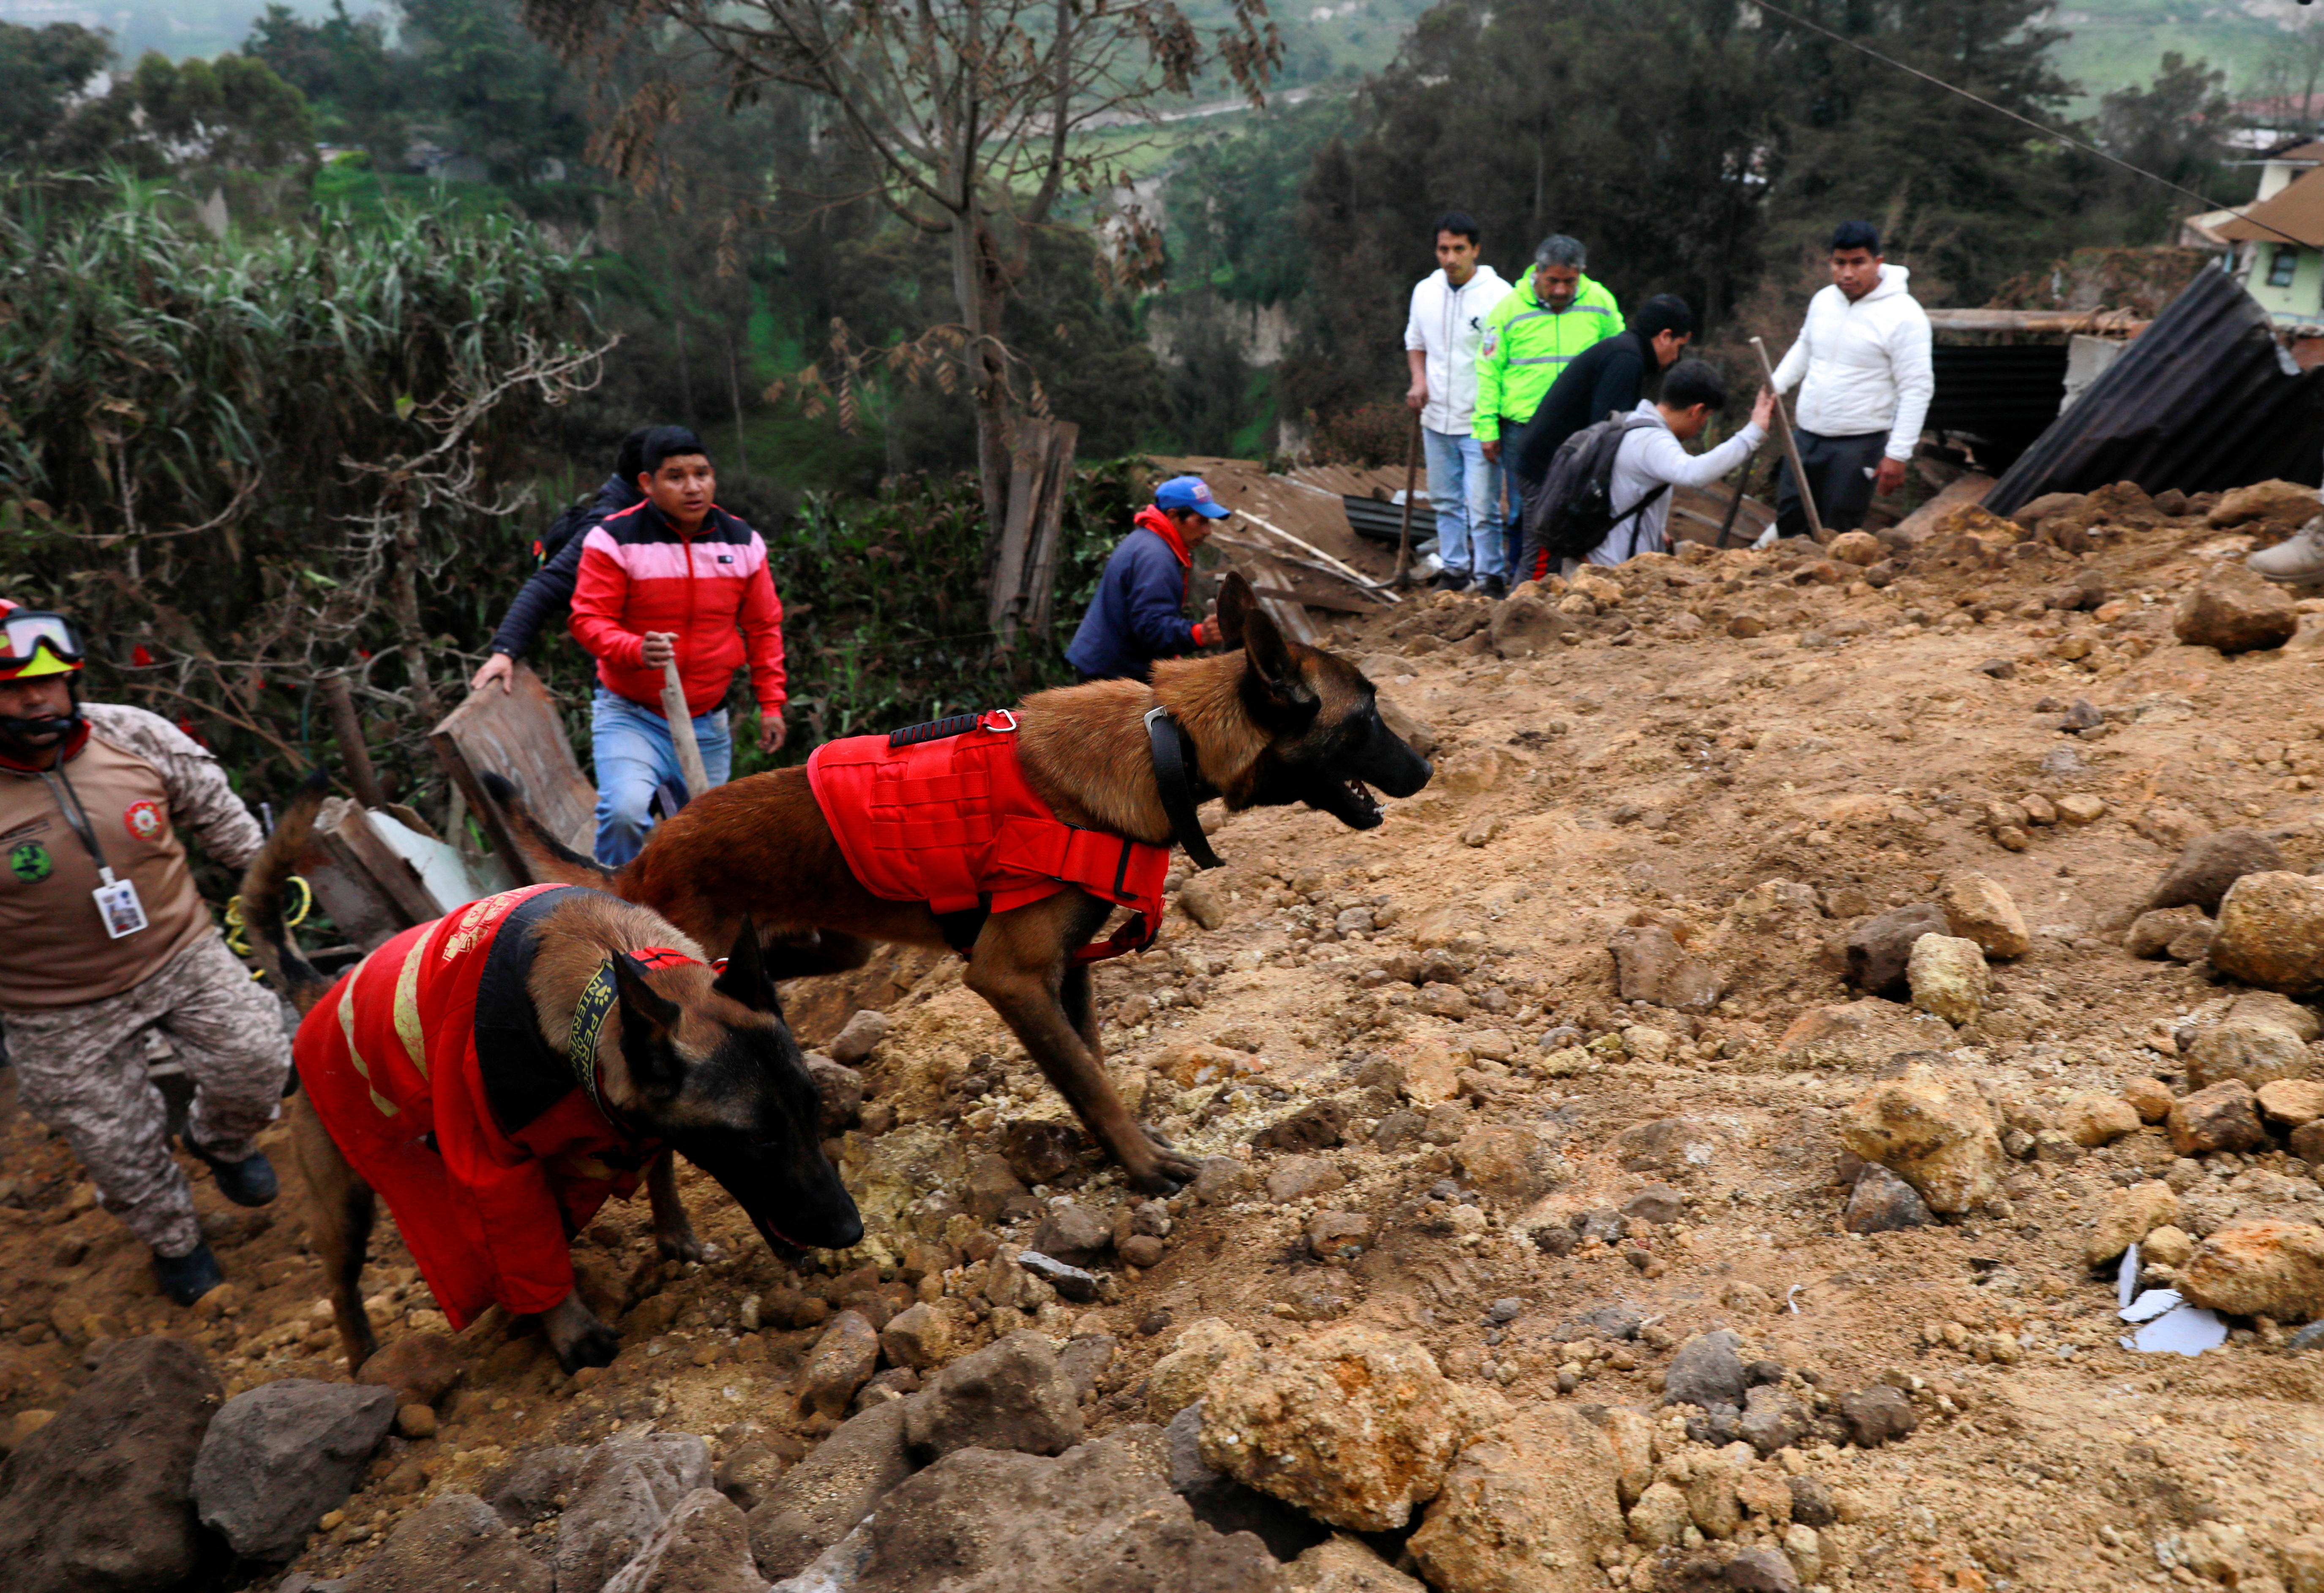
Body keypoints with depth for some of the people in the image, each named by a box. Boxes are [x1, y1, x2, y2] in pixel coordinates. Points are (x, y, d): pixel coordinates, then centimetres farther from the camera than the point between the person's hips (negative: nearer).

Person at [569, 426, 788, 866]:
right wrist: (636, 650, -32)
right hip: (630, 715, -4)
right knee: (625, 811, -26)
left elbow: (763, 628, 12)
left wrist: (771, 702, 7)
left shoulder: (743, 542, 4)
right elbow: (589, 619, -11)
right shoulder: (614, 540, -9)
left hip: (708, 725, 4)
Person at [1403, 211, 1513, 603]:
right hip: (1437, 419, 6)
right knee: (1445, 501, 15)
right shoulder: (1425, 291, 6)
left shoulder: (1498, 295, -11)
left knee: (1482, 508, -7)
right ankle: (1453, 568, 28)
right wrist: (1419, 381, 2)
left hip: (1479, 422, -6)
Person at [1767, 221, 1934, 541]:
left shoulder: (1903, 316, -14)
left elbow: (1917, 389, -15)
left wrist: (1897, 455, -18)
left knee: (1837, 536, -1)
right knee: (1789, 524, 11)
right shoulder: (1823, 300, 6)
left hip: (1858, 445, -6)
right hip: (1804, 436, 6)